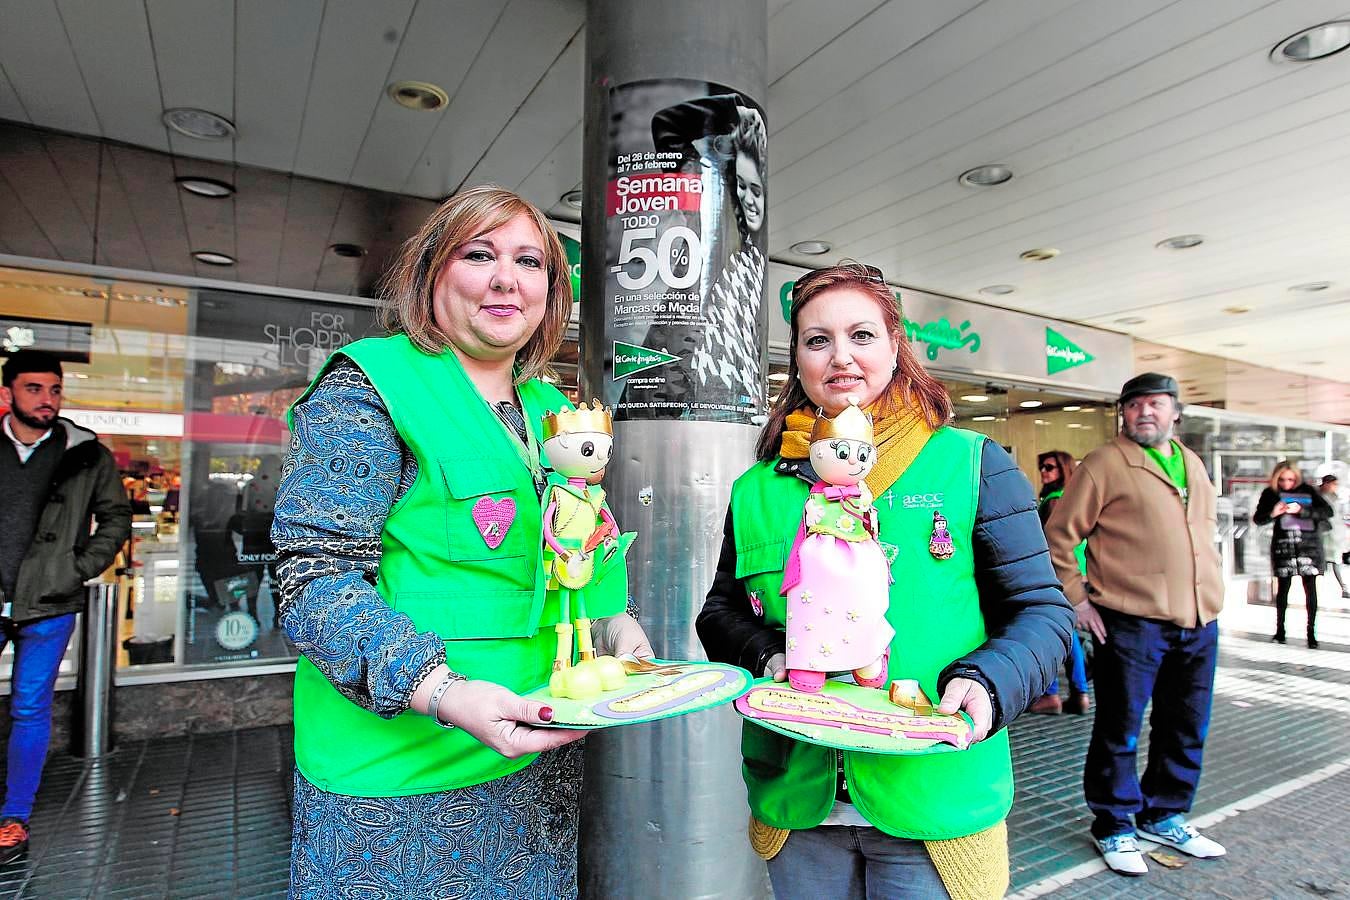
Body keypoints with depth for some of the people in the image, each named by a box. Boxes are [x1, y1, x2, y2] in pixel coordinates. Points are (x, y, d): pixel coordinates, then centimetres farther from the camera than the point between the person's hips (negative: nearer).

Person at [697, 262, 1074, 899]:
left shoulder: (972, 464, -4)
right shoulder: (757, 492, 3)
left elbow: (1041, 610, -1)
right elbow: (720, 611, 10)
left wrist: (986, 683, -19)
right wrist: (767, 657, -10)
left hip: (932, 802, -2)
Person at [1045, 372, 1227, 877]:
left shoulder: (1193, 465, 14)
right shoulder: (1105, 464, -7)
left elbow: (1204, 531, 25)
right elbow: (1058, 535, -7)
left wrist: (1211, 594, 16)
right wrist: (1077, 598, -11)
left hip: (1199, 623, 7)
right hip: (1132, 623, -7)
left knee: (1187, 730, 17)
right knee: (1120, 730, 4)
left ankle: (1164, 815, 36)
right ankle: (1114, 827, 21)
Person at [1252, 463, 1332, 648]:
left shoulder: (1308, 490, 2)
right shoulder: (1270, 493, 3)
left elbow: (1328, 511, -7)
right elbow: (1257, 518, 4)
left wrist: (1301, 510, -20)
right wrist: (1272, 513, -16)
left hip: (1308, 544, 0)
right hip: (1284, 545, 0)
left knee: (1310, 588, -2)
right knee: (1282, 587, 4)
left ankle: (1311, 632, 5)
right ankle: (1280, 630, 14)